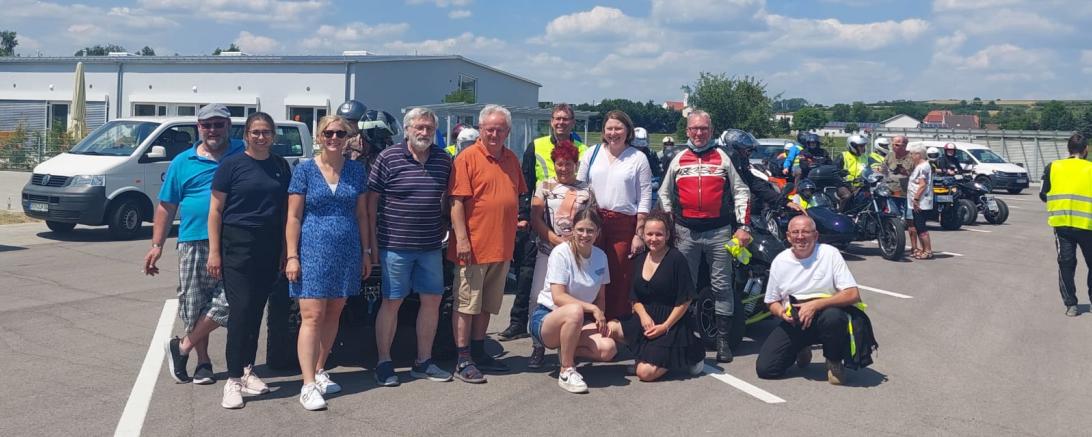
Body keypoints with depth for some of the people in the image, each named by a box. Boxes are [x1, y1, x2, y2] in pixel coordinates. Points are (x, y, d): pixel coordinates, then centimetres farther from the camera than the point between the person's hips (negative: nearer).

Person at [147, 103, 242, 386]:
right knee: (194, 305, 5)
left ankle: (182, 347, 12)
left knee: (225, 301, -8)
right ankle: (203, 362, 21)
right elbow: (166, 207, 11)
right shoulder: (183, 162, 10)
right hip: (194, 244, 1)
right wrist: (157, 245, 5)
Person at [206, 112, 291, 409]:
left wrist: (286, 251, 8)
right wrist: (214, 251, -8)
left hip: (270, 248, 4)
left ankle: (247, 371, 22)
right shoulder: (232, 165, -2)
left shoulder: (281, 167, 9)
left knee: (256, 310, 10)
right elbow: (216, 210, -2)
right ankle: (233, 379, -3)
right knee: (241, 309, -9)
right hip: (238, 244, -4)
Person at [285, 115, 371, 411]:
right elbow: (293, 217, -3)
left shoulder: (356, 170, 8)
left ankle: (319, 371, 24)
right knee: (312, 316, -7)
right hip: (313, 251, -4)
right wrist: (292, 256, -9)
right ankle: (308, 385, -6)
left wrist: (366, 252, 8)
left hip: (347, 253, 4)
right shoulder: (305, 170, -1)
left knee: (333, 314, 10)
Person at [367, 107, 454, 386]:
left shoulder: (444, 160, 6)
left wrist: (441, 226, 11)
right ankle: (384, 363, 17)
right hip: (395, 245, -4)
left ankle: (423, 362, 23)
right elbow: (372, 200, -2)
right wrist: (372, 241, -4)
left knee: (432, 300, 9)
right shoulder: (388, 158, -6)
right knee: (391, 302, 4)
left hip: (431, 246, 4)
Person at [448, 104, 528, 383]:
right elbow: (457, 201, -12)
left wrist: (515, 221, 16)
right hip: (474, 247, -7)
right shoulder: (467, 158, -8)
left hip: (502, 246, 7)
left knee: (487, 305, 16)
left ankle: (478, 353, 28)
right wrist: (461, 238, -17)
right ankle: (463, 360, 8)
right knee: (466, 305, 1)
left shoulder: (511, 159, 12)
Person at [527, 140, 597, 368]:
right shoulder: (544, 186, 9)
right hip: (548, 251, 0)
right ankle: (538, 346, 5)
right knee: (538, 297, -5)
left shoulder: (586, 191, 11)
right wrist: (556, 239, -10)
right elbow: (535, 219, 0)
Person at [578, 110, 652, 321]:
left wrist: (639, 234, -3)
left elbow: (645, 198, 2)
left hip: (624, 224, -1)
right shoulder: (592, 153, 10)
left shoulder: (638, 158, 4)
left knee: (620, 278, 0)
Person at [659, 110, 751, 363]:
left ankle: (723, 340, 8)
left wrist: (743, 226, -3)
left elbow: (741, 192, 6)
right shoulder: (678, 160, 11)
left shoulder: (722, 157, 7)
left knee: (722, 285, 1)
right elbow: (664, 193, 17)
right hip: (686, 233, 2)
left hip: (719, 231, -1)